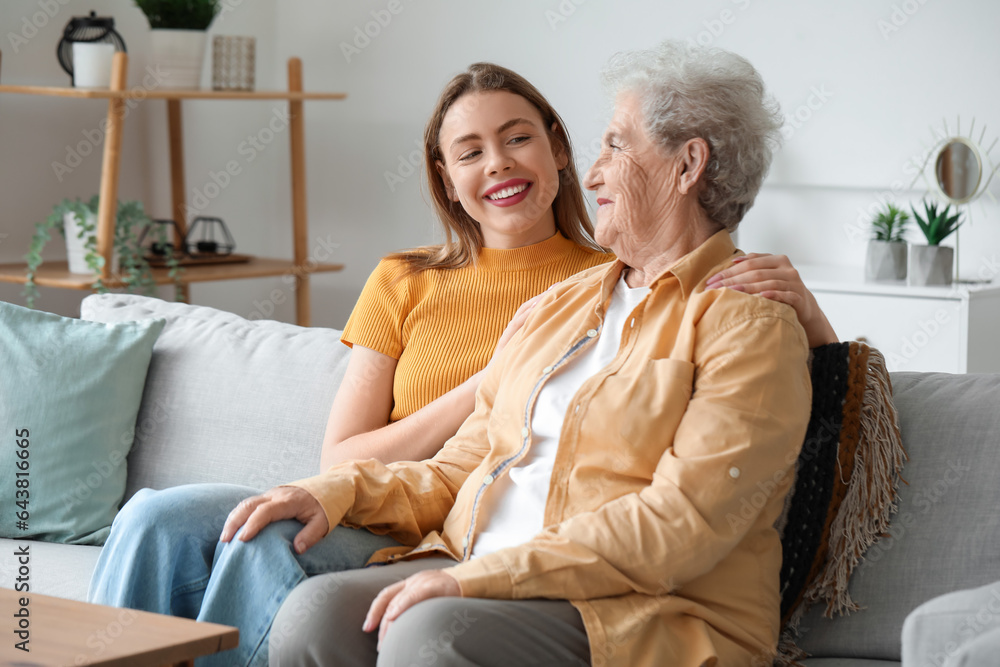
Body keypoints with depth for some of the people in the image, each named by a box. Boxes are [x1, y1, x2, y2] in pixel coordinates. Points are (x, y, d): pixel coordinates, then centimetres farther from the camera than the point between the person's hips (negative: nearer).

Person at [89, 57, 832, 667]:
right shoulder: (404, 284, 14)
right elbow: (340, 463, 4)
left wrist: (800, 303, -16)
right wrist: (492, 382, -7)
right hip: (382, 527, 4)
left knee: (269, 543, -30)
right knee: (159, 522, -20)